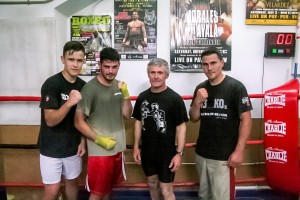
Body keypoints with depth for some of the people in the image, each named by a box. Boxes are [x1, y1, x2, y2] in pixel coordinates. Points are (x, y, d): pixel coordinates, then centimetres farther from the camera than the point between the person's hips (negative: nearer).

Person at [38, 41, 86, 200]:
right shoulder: (51, 84, -18)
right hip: (51, 148, -5)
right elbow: (50, 121, -22)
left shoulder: (83, 85, 0)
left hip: (73, 147, 5)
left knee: (72, 182, 20)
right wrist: (69, 103, -35)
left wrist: (82, 141, 3)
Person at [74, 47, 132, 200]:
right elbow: (79, 122, -14)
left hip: (117, 148, 6)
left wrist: (125, 94, -12)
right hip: (99, 151, -6)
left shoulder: (118, 86, 3)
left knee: (108, 187, 22)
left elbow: (127, 115, 3)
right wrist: (100, 140, -18)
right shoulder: (90, 88, -16)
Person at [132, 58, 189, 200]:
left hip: (167, 153, -4)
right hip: (147, 151, 5)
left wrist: (179, 153, -13)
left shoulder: (174, 98, -13)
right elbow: (138, 122, 9)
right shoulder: (142, 97, 1)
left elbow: (181, 127, -10)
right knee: (152, 184, 21)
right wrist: (136, 147, 7)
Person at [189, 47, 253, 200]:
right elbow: (194, 118, 9)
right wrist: (197, 102, -11)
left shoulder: (235, 87, -11)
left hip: (224, 156, -5)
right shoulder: (200, 88, 4)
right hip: (201, 153, 5)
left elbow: (246, 120, -12)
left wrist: (239, 151, -16)